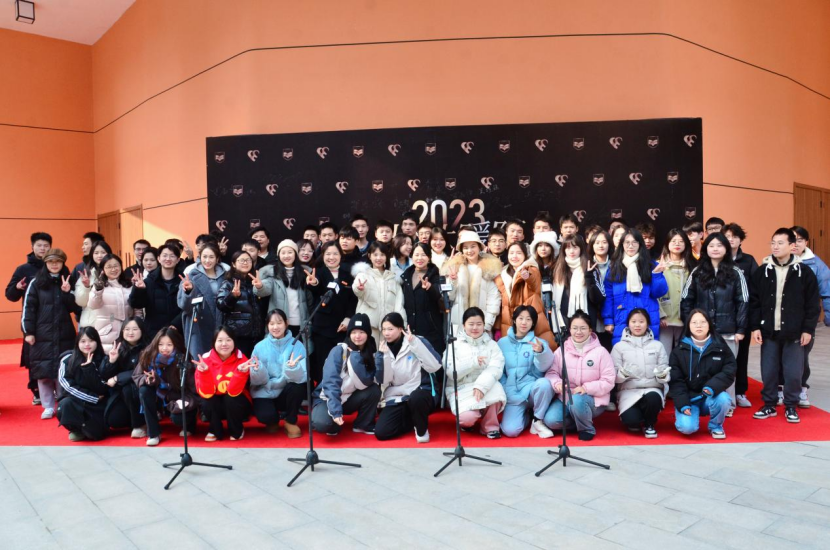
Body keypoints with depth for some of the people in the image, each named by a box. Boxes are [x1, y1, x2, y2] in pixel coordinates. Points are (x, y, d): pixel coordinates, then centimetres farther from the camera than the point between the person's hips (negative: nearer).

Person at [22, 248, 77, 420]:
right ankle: (48, 406, 12)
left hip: (65, 335, 1)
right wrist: (28, 331, -8)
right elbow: (28, 308, -2)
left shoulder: (68, 282, 8)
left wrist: (67, 292, -13)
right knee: (43, 371, 1)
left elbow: (74, 307, 4)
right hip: (42, 335, -1)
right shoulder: (36, 282, 1)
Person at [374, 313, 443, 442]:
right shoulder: (383, 348, 5)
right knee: (381, 432, -13)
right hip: (397, 397, 4)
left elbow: (435, 366, -21)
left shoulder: (417, 342, -7)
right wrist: (383, 355, -16)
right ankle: (413, 421, 12)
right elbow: (383, 380, -3)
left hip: (423, 391, -4)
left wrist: (414, 343, -24)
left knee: (416, 398, -40)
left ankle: (422, 429, -9)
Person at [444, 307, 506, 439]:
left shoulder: (491, 344, 7)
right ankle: (466, 421, 11)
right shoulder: (455, 344, 4)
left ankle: (490, 426, -7)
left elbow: (495, 368, -9)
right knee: (467, 417, -30)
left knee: (496, 389, -33)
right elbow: (450, 371, -10)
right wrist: (472, 362, -22)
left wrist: (481, 386, -26)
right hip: (461, 388, -2)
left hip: (486, 385, 2)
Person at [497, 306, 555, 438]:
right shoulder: (502, 342, 7)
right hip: (513, 394, 1)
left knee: (544, 383, -35)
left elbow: (544, 367, -17)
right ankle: (528, 415, 14)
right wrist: (508, 394, -3)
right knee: (510, 430, -22)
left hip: (533, 389, -1)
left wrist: (540, 352, -39)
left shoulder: (539, 343, 2)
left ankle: (538, 421, -9)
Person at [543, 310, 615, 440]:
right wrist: (557, 383, -24)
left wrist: (586, 388, -23)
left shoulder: (600, 351, -7)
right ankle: (577, 421, 7)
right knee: (551, 420, -23)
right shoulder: (562, 350, 2)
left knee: (577, 400, -37)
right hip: (566, 397, 3)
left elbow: (608, 381, -9)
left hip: (592, 399, -2)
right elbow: (551, 372, -1)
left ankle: (587, 429, -6)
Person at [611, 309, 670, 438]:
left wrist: (663, 374, -17)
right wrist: (622, 374, -22)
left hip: (652, 389, 1)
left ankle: (649, 424, -1)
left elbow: (665, 371, 7)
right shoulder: (619, 346, 5)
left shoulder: (657, 345, 10)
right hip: (628, 390, -1)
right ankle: (635, 422, 13)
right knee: (631, 420, -28)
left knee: (653, 398, -36)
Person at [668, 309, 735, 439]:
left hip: (711, 396, 2)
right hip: (688, 398, -1)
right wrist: (682, 404, -16)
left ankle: (715, 425, -1)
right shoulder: (679, 350, -2)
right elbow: (675, 380, -4)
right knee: (687, 427, -25)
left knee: (723, 399, -33)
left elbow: (729, 371, -6)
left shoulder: (720, 347, 1)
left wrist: (713, 387, -24)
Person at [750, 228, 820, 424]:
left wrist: (808, 329, -4)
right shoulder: (762, 271, 1)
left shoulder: (804, 272, -2)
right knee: (768, 371, 7)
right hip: (768, 332, 1)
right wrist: (755, 326, -3)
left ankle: (791, 407, 21)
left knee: (793, 372, 5)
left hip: (794, 333, -1)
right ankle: (769, 405, 21)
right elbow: (754, 302, 2)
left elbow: (812, 304, -1)